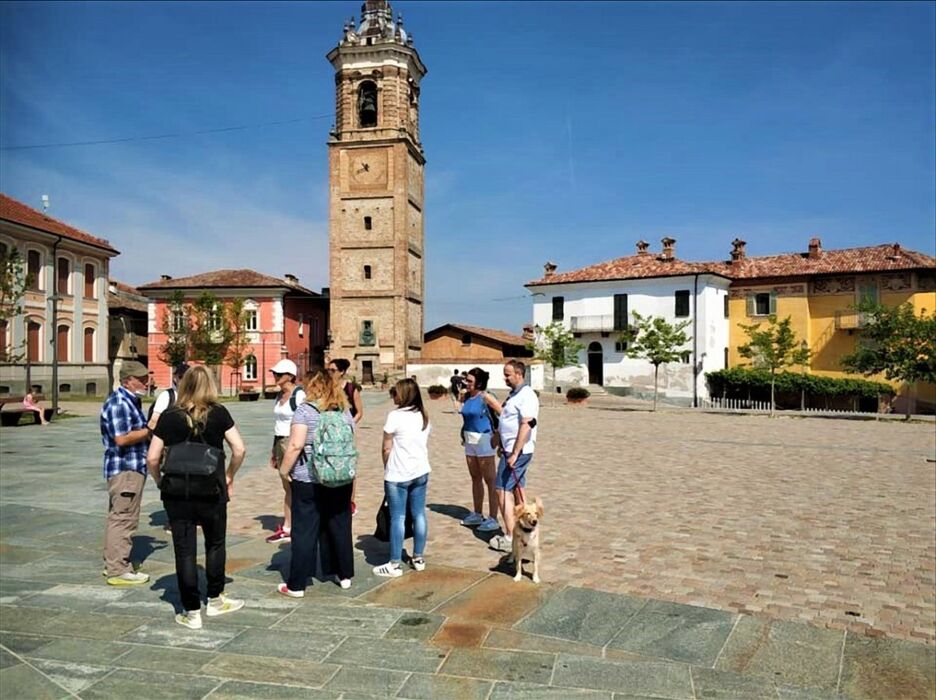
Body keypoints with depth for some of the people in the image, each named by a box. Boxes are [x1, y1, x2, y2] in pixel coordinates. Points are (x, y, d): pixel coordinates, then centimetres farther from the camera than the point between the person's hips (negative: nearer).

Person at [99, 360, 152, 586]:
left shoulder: (131, 400, 16)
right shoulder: (118, 402, -17)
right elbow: (122, 438, -25)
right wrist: (150, 430, -16)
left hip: (130, 467, 11)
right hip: (125, 468, -11)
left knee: (117, 516, 18)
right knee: (124, 518, -6)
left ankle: (112, 563, 29)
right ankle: (118, 570, 0)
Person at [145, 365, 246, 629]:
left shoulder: (169, 417, -2)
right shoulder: (218, 413, -4)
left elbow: (152, 458, -3)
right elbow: (239, 449, -7)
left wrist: (160, 482, 13)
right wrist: (230, 476, 8)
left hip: (177, 494, 0)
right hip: (213, 491, 0)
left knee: (184, 550, 8)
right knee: (215, 544, 19)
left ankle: (191, 612, 13)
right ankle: (215, 600, 30)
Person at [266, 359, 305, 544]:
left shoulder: (299, 395, -12)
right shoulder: (280, 395, 14)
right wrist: (274, 450, 18)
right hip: (280, 442, 8)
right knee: (287, 487, 11)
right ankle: (287, 528, 16)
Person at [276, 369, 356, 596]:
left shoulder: (305, 410, -9)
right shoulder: (345, 411, 7)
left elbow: (296, 445, -17)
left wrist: (284, 470, -6)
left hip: (308, 479, -5)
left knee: (305, 531, 2)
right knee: (340, 526, 15)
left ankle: (296, 585, 8)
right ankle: (345, 575, 24)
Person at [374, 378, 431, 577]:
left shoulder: (395, 415, -13)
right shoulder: (424, 416, 8)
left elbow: (386, 448, -8)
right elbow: (425, 445, 12)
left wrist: (387, 468, 7)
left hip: (398, 475, -6)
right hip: (421, 472, 6)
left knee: (398, 518, 0)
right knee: (419, 514, 12)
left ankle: (395, 564, 6)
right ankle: (418, 558, 22)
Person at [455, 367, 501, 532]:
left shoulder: (485, 397, -14)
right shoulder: (467, 396, 7)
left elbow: (502, 414, -16)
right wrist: (461, 395, 4)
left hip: (483, 439, -8)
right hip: (470, 439, 8)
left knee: (490, 480, -1)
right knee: (475, 478, 17)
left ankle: (493, 519, 4)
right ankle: (477, 515, 30)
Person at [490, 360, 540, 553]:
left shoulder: (527, 396, -17)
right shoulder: (514, 394, 14)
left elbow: (526, 426, -25)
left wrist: (514, 454, -26)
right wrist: (503, 447, 21)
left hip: (518, 452, -10)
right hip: (511, 450, 10)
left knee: (503, 490, -9)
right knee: (517, 490, 14)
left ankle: (510, 537, -6)